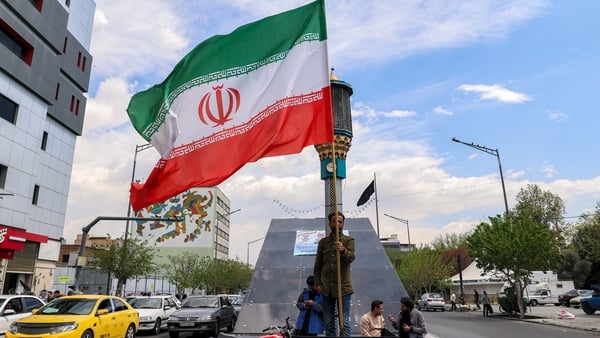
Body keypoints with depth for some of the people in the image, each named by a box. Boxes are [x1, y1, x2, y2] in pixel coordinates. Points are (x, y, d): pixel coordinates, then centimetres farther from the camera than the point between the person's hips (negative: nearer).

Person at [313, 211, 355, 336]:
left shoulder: (349, 240, 1)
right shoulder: (323, 242, 9)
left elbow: (351, 257, -18)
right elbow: (317, 265, 11)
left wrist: (343, 250, -39)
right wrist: (318, 283, 1)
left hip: (343, 287, -3)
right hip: (327, 288, 3)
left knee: (344, 323, -3)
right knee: (329, 324, 10)